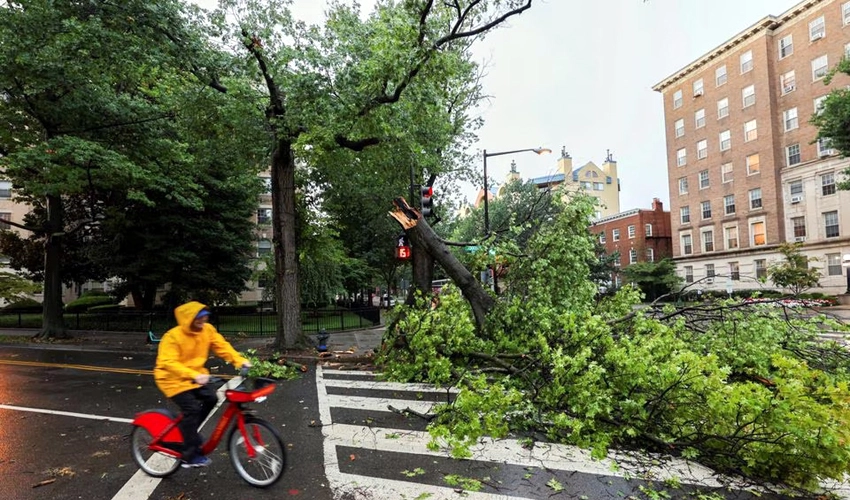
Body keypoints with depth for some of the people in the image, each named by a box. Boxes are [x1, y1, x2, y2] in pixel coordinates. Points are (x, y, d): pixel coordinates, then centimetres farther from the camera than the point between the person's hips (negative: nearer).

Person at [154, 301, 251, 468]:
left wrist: (240, 361, -26)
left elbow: (222, 346, -11)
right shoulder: (173, 336, -25)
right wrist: (194, 376, -47)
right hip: (173, 379, -6)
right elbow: (169, 363, -35)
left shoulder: (208, 330, -9)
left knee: (211, 399, -9)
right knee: (192, 409, -18)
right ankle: (191, 456, -6)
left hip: (195, 377, 6)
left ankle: (188, 433, 16)